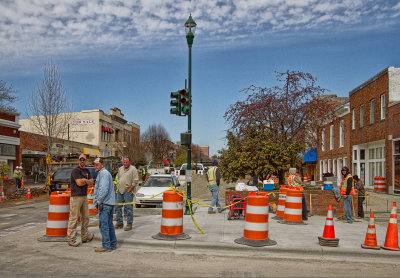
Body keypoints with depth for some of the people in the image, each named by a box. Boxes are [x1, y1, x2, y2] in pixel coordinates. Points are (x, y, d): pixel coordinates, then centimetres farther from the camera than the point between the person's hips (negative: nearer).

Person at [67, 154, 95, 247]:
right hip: (76, 196, -8)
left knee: (85, 217, 14)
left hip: (84, 196, 8)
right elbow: (79, 183, -16)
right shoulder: (75, 170, -8)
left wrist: (84, 180, -9)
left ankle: (85, 236, 25)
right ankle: (71, 239, -3)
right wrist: (87, 181, -1)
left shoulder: (87, 171, 16)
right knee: (73, 218, -7)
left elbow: (92, 182, 8)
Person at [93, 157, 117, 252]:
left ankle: (106, 246, -5)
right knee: (109, 224, 14)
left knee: (103, 225, -7)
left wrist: (99, 201, -17)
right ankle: (113, 244, 20)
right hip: (110, 203, 10)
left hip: (105, 203, -10)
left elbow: (104, 189, -22)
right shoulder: (106, 173, 22)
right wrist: (98, 201, 22)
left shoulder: (103, 173, -11)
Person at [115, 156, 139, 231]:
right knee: (118, 207, 10)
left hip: (128, 191, -7)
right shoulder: (120, 169, 14)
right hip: (120, 191, 7)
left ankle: (129, 224, 2)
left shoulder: (133, 169, -7)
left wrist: (129, 190, -12)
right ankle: (119, 223, 20)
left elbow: (135, 181, -11)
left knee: (128, 208, -5)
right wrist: (118, 187, 10)